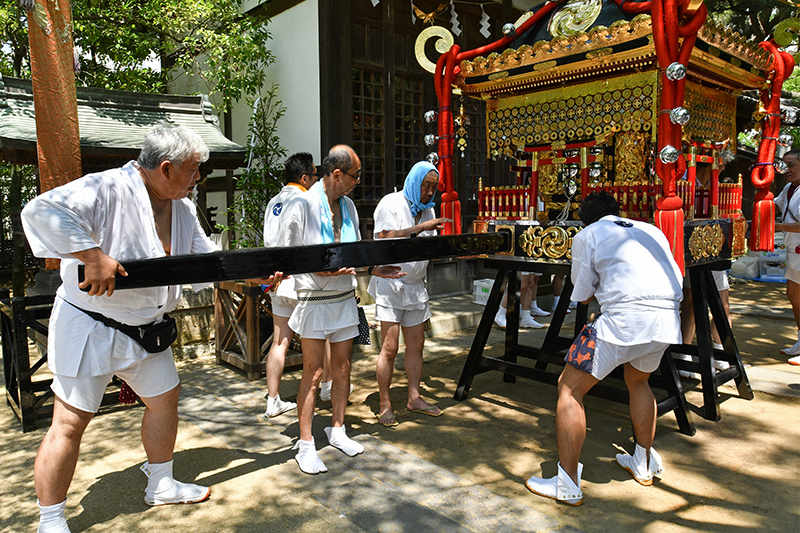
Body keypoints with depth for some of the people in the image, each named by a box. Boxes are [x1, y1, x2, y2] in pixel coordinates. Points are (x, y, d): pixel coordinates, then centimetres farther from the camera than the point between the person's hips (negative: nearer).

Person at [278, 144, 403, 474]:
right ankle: (305, 444, 12)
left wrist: (375, 269, 3)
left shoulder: (348, 206, 9)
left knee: (342, 369, 12)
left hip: (345, 298, 6)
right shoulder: (303, 206, -11)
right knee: (313, 373, -1)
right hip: (315, 300, -6)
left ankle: (337, 430, 29)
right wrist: (321, 269, -23)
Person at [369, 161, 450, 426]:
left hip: (415, 285, 7)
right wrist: (420, 228, -24)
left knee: (416, 345, 8)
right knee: (389, 348, -5)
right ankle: (385, 404, 7)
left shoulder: (427, 209, 14)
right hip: (390, 283, -6)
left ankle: (414, 398, 20)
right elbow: (385, 238, -21)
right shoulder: (391, 203, -7)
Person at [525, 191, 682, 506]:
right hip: (667, 319, 7)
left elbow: (583, 296, 13)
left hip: (623, 318, -6)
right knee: (638, 381, 32)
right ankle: (644, 465, 42)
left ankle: (568, 486, 5)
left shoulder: (587, 235, 13)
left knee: (570, 388, 5)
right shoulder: (650, 230, 26)